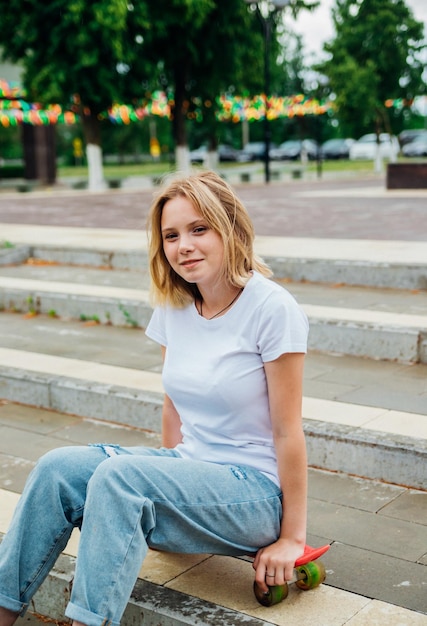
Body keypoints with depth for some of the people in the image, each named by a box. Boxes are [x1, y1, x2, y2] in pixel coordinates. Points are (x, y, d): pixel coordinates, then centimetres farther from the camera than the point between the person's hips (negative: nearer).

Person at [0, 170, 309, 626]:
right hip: (188, 469, 6)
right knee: (59, 467, -15)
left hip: (255, 492, -6)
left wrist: (291, 538, -9)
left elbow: (287, 430, -14)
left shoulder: (271, 308, -17)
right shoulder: (173, 306, 3)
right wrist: (168, 484, 11)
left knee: (119, 476, -30)